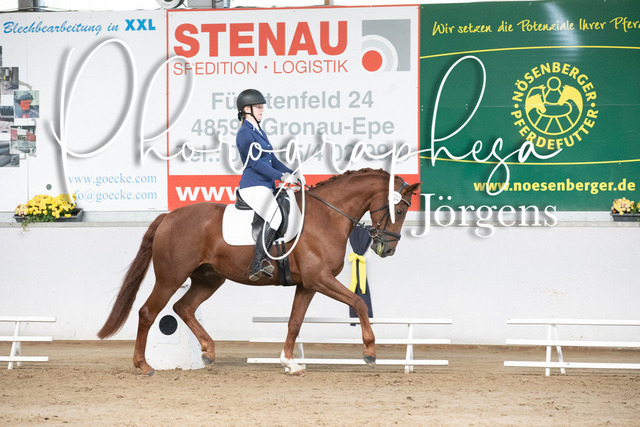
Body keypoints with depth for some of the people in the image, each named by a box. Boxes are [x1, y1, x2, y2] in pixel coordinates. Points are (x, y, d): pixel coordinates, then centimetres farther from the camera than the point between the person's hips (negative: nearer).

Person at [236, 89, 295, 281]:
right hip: (253, 186, -10)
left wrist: (291, 174, 9)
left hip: (266, 186, 10)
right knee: (275, 217, -26)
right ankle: (257, 266, -27)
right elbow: (255, 163, -17)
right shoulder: (245, 133, -9)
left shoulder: (259, 132, 20)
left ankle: (263, 258, -1)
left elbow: (272, 160, 21)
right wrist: (280, 176, -20)